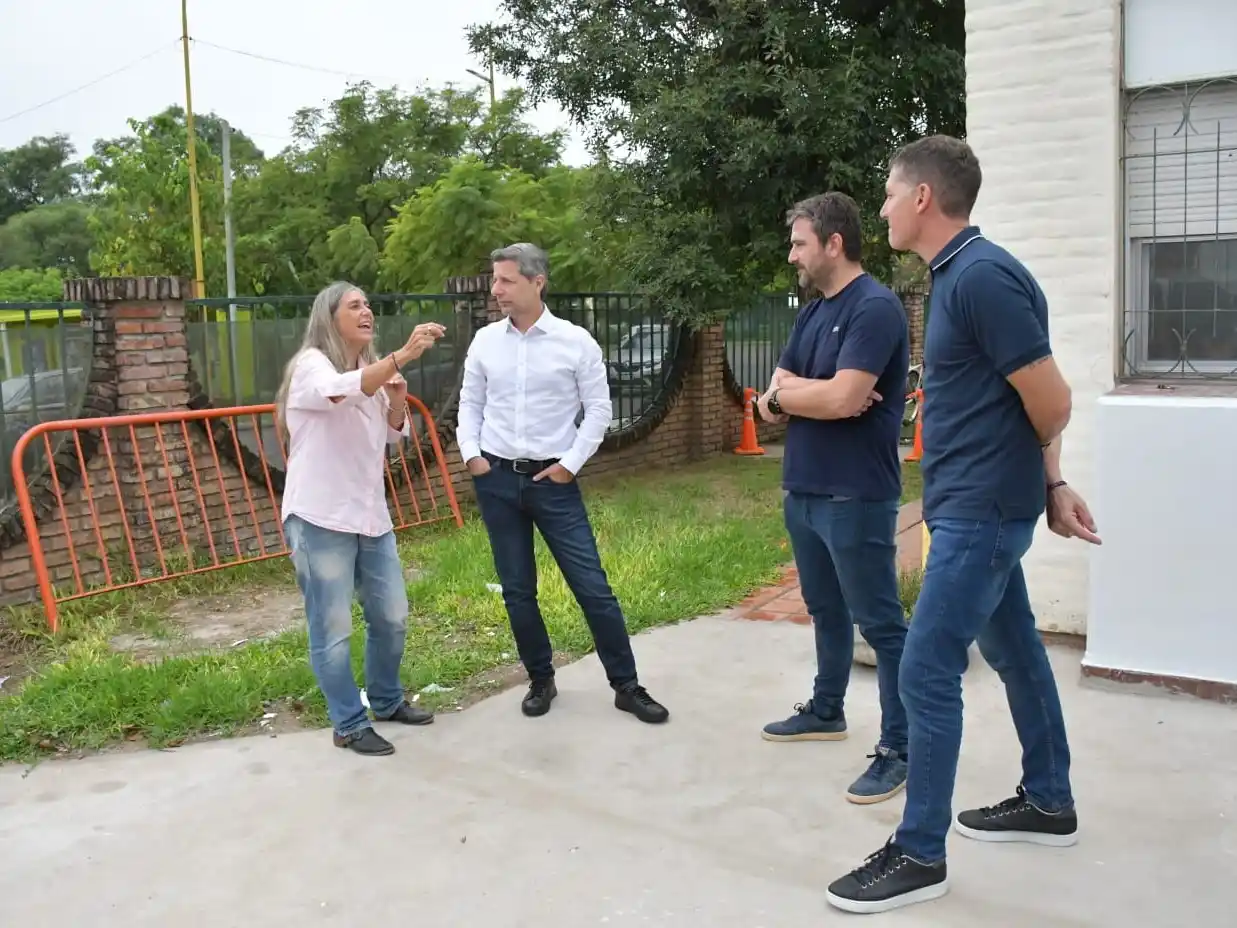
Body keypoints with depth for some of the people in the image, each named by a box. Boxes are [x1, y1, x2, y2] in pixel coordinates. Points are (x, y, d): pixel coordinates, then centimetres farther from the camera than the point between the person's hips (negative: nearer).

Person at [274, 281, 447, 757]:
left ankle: (386, 701, 34)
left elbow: (393, 436, 22)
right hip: (321, 518, -7)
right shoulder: (311, 364, -9)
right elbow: (341, 392, -33)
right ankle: (349, 725, 14)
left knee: (392, 615, 14)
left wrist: (398, 402, 0)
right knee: (333, 629, 0)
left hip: (370, 514, 8)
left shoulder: (372, 369, 14)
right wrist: (403, 355, -43)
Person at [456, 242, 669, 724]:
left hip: (553, 481, -3)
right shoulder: (485, 340, 3)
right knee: (517, 590, 10)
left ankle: (626, 686, 12)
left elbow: (599, 408, -2)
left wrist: (571, 462, -8)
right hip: (495, 479, 3)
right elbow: (470, 403, 11)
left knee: (592, 585, -1)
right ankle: (541, 680, 27)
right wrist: (470, 453, -2)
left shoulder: (575, 341, -6)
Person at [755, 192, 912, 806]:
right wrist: (815, 393, -14)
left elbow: (843, 398, -25)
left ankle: (900, 748, 9)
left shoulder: (875, 307, -15)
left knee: (879, 623, 0)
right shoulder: (812, 313, 13)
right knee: (826, 610, 21)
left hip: (856, 497, -9)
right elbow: (775, 395, 7)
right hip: (803, 490, 9)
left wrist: (784, 393, -7)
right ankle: (826, 711, 38)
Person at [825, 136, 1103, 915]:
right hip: (974, 504, 10)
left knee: (927, 672, -6)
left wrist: (1045, 480, 2)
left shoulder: (983, 276, -20)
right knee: (1015, 651, 20)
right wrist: (1052, 483, 9)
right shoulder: (957, 274, 10)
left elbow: (1051, 402, -17)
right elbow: (1027, 403, 12)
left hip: (980, 509, -10)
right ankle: (1049, 803, 37)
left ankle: (920, 856, 7)